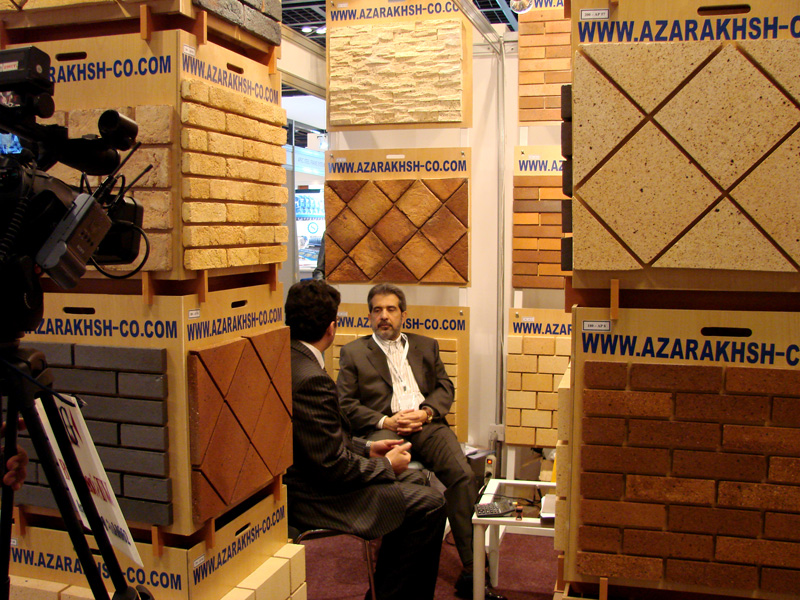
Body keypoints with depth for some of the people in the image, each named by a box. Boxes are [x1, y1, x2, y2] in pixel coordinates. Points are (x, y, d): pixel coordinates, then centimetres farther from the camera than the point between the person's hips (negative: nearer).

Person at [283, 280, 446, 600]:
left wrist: (366, 448, 10)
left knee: (413, 479, 19)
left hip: (300, 476, 10)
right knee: (429, 505, -8)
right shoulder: (311, 380, -28)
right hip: (310, 498, -10)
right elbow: (333, 466, -24)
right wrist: (387, 465, -8)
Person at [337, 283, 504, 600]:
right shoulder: (353, 352, 17)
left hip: (427, 423, 3)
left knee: (463, 475, -24)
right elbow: (345, 403, 6)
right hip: (382, 428, -2)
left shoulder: (426, 345, 26)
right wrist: (385, 421, -8)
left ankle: (471, 573, -19)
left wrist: (426, 411, -3)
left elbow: (445, 387, 18)